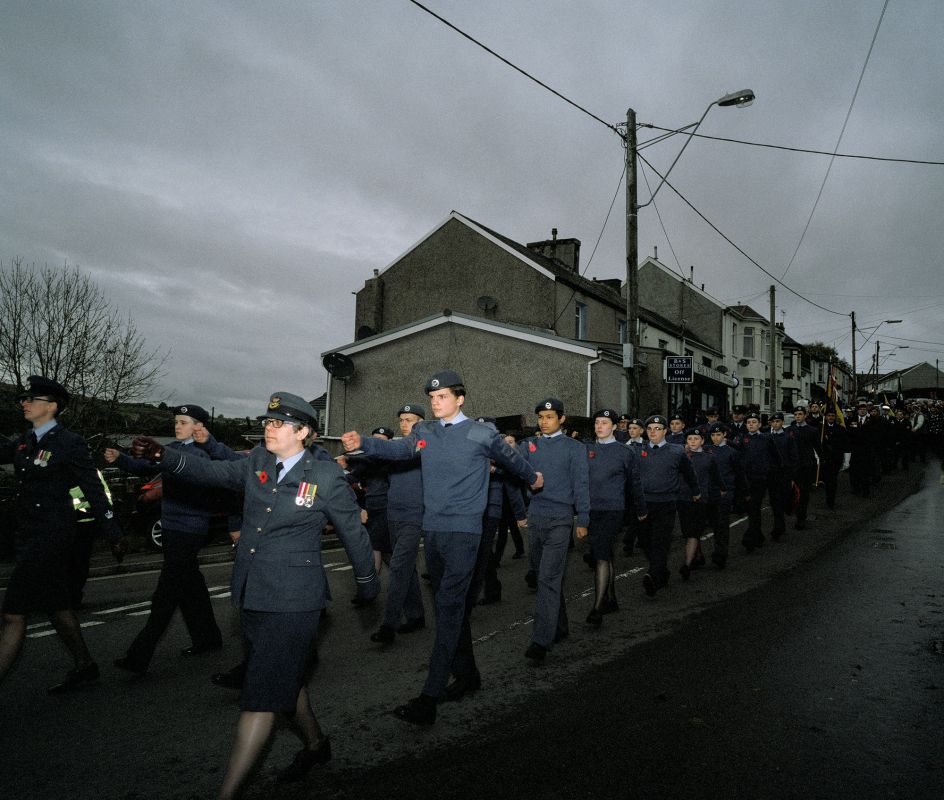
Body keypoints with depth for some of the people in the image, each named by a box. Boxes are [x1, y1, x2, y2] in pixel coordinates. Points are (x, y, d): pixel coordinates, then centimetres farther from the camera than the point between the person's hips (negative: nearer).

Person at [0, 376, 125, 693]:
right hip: (29, 535, 8)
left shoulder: (70, 443, -11)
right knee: (55, 606, 17)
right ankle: (84, 667, 31)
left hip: (51, 536, -8)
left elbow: (94, 492, -10)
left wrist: (115, 536, -8)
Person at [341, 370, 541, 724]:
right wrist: (362, 443, -19)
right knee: (448, 602, 19)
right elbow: (399, 449, -3)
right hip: (432, 528, 6)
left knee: (448, 606, -10)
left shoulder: (481, 434, -4)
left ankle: (430, 698, -10)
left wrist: (532, 478, 26)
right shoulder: (424, 431, 8)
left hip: (463, 531, -5)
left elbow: (510, 458, 10)